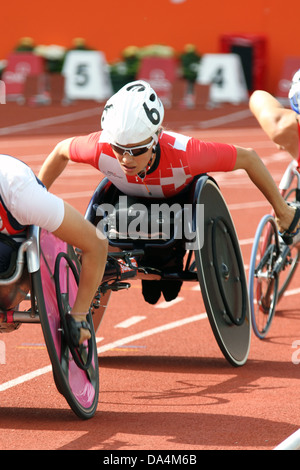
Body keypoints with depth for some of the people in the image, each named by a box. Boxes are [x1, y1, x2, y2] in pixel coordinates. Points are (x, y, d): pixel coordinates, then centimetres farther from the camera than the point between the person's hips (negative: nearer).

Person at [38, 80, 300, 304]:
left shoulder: (184, 154, -47)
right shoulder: (101, 148, -42)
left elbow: (248, 158, -32)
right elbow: (61, 151, -19)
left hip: (182, 198, -1)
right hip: (131, 203, 1)